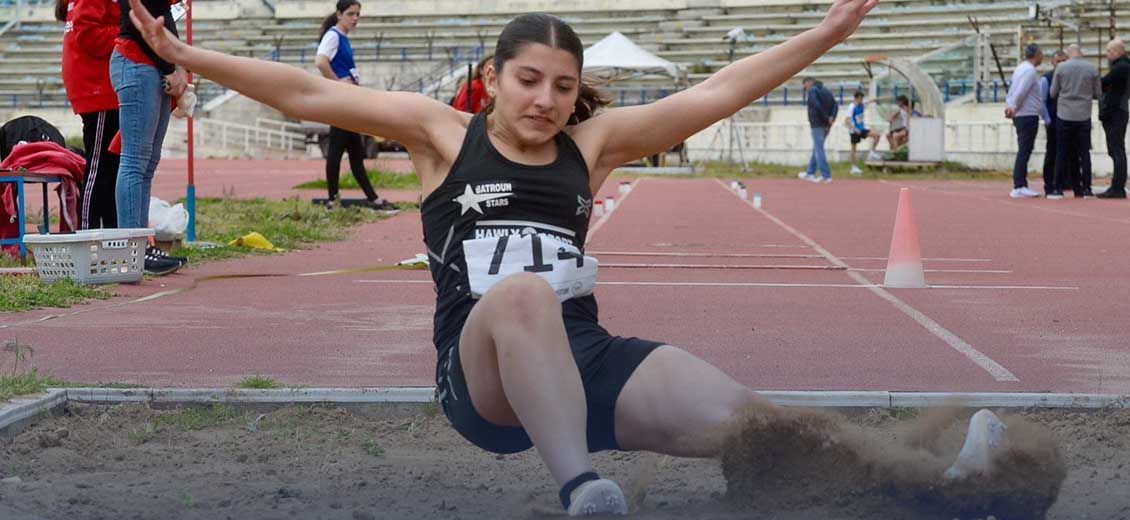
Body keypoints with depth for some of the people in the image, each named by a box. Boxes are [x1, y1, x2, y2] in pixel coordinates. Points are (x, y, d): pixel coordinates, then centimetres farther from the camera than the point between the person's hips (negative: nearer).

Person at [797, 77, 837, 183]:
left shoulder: (813, 91, -7)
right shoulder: (826, 91, 18)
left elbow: (816, 106, -22)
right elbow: (835, 106, 8)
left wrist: (825, 118, -13)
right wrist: (832, 117, -4)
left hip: (817, 125, -8)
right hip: (826, 126, 8)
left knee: (819, 150, -7)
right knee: (816, 149, 17)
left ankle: (826, 175, -13)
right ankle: (810, 173, 24)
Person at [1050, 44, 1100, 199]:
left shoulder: (1061, 68, -4)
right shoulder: (1092, 69, -1)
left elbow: (1053, 92, -1)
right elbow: (1097, 94, 4)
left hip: (1065, 116, -1)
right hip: (1084, 116, 1)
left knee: (1062, 153, 4)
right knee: (1084, 153, 6)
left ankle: (1059, 189, 2)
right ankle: (1086, 189, 5)